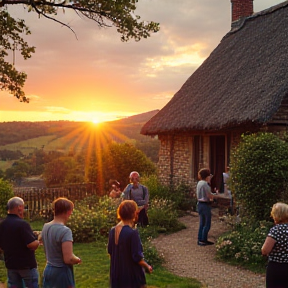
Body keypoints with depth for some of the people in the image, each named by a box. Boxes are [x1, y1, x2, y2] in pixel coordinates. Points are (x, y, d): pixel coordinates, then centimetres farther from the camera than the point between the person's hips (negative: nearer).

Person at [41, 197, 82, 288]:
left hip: (48, 270, 7)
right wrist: (78, 260, -6)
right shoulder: (65, 231, -22)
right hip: (61, 272, -7)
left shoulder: (45, 227, 2)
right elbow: (68, 259, -25)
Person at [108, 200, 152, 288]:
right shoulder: (133, 233, -23)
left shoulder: (112, 231, -4)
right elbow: (137, 257, -19)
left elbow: (110, 251, 8)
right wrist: (147, 267, -3)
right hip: (132, 276, -6)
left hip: (117, 274, 6)